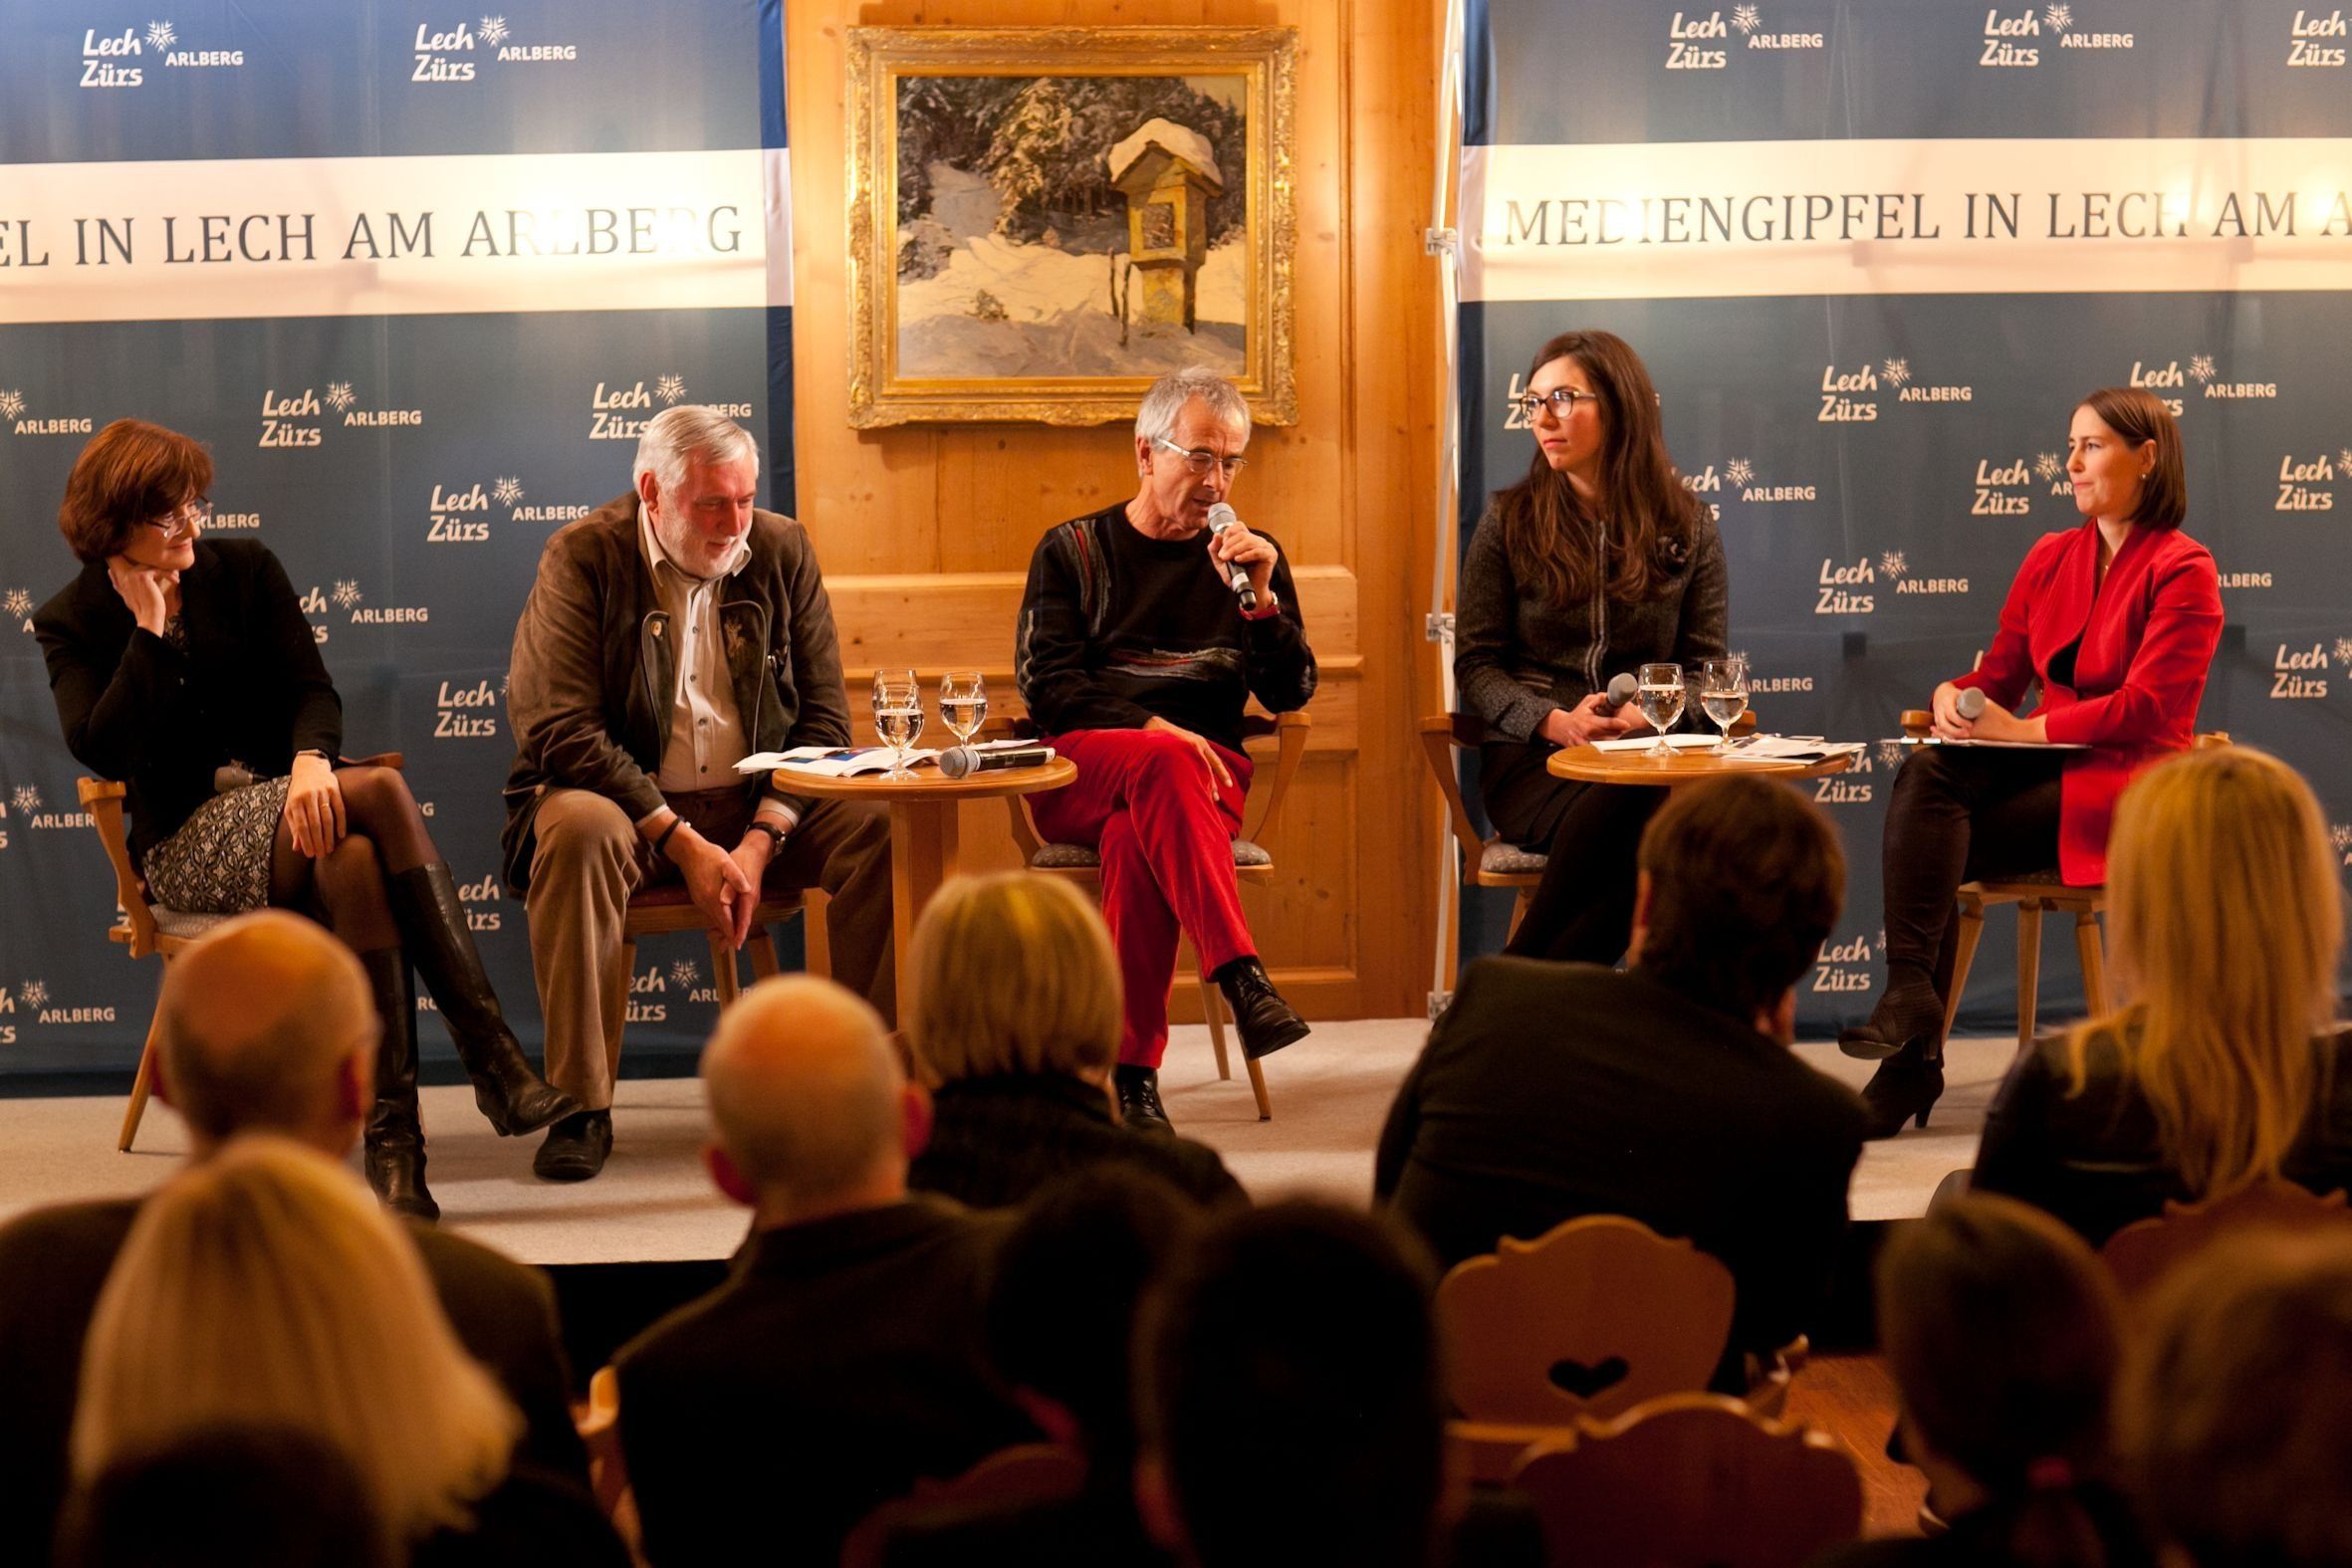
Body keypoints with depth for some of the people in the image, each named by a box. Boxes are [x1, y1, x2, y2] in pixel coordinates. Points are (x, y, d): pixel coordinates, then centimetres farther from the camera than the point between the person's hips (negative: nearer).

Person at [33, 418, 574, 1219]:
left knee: (350, 859, -36)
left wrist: (311, 758, -22)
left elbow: (312, 690, 1)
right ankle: (496, 1061, -38)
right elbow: (101, 749, -11)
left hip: (287, 810, 3)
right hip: (184, 843, -3)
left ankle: (394, 1138, -40)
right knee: (380, 791, -32)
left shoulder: (245, 569, 10)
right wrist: (149, 628, -13)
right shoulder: (72, 622, 4)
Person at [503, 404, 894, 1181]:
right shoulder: (582, 558, -7)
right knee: (578, 831, -37)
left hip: (761, 803, 3)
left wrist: (759, 841, -14)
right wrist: (683, 844, -21)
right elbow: (561, 730, -15)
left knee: (885, 827, -23)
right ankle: (581, 1108, -27)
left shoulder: (781, 551, 4)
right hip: (626, 799, -3)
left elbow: (823, 716, 2)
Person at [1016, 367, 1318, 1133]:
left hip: (1205, 773, 1)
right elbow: (1046, 683, -1)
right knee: (1163, 766, -38)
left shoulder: (1253, 558, 16)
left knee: (1136, 838, -36)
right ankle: (1242, 978, -51)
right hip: (1078, 773, -1)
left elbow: (1291, 695, 7)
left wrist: (1261, 600, -10)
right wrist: (1148, 729, -17)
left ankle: (1133, 1071, -40)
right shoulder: (1072, 550, 11)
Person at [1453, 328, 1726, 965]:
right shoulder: (1510, 519, 9)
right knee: (1616, 810, -38)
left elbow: (1705, 667, 11)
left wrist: (1648, 714, -12)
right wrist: (1552, 720, -13)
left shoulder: (1687, 526, 12)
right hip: (1531, 754, -1)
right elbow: (1475, 663, 6)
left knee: (1668, 813, -38)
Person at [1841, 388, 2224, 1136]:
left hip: (2134, 786, -6)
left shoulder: (2182, 570, -5)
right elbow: (1998, 675, 16)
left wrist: (2022, 729, -18)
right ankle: (1911, 1025, -32)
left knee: (1925, 840, -27)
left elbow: (2147, 709, -14)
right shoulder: (2050, 558, 17)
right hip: (2051, 772, 6)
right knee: (1926, 773, -27)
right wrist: (1952, 696, -8)